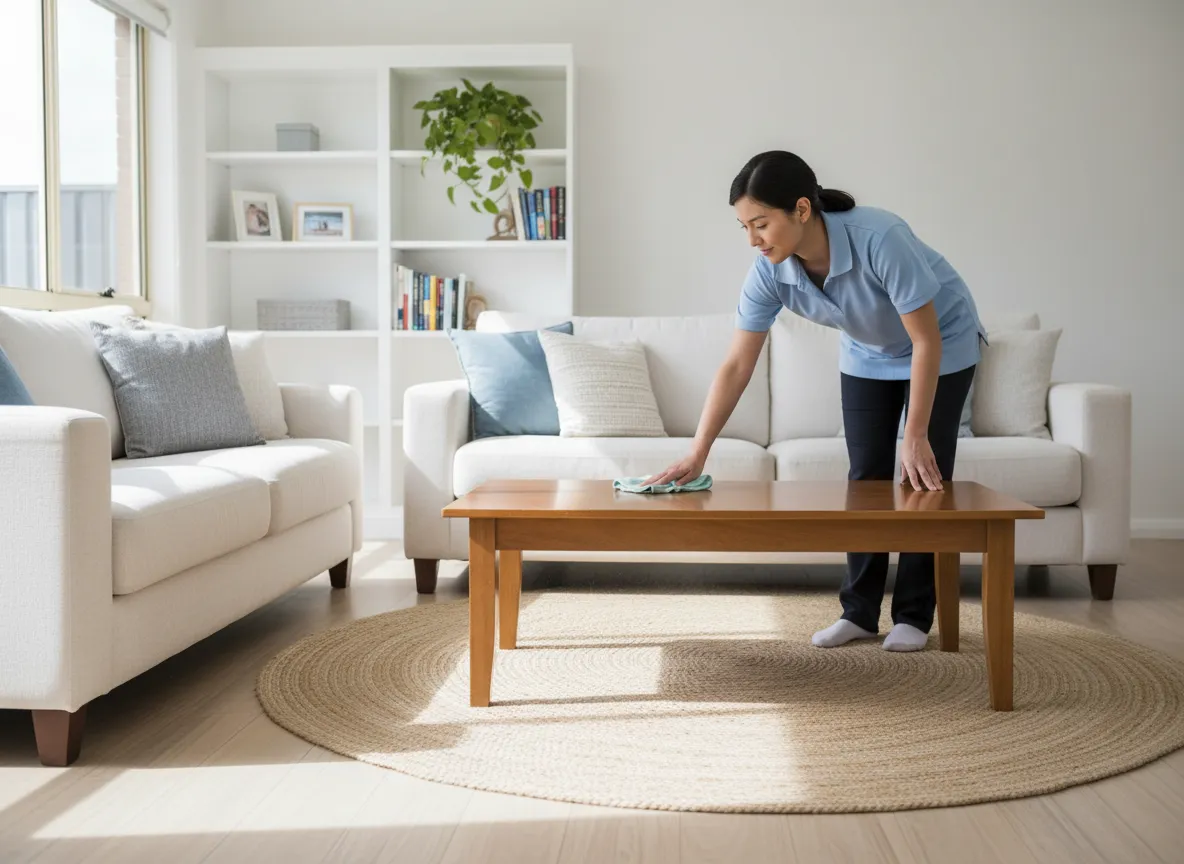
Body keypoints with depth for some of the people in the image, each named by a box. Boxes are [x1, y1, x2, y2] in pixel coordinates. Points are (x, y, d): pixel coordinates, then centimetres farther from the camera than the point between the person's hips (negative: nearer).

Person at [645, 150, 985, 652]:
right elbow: (736, 366, -21)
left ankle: (913, 616, 6)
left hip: (941, 343, -4)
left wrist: (915, 437, -28)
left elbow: (926, 341, -32)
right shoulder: (769, 272, -25)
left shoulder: (880, 239, -40)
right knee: (866, 476, 2)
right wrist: (697, 453, -27)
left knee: (924, 477, -5)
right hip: (868, 354, 4)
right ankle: (859, 612, 11)